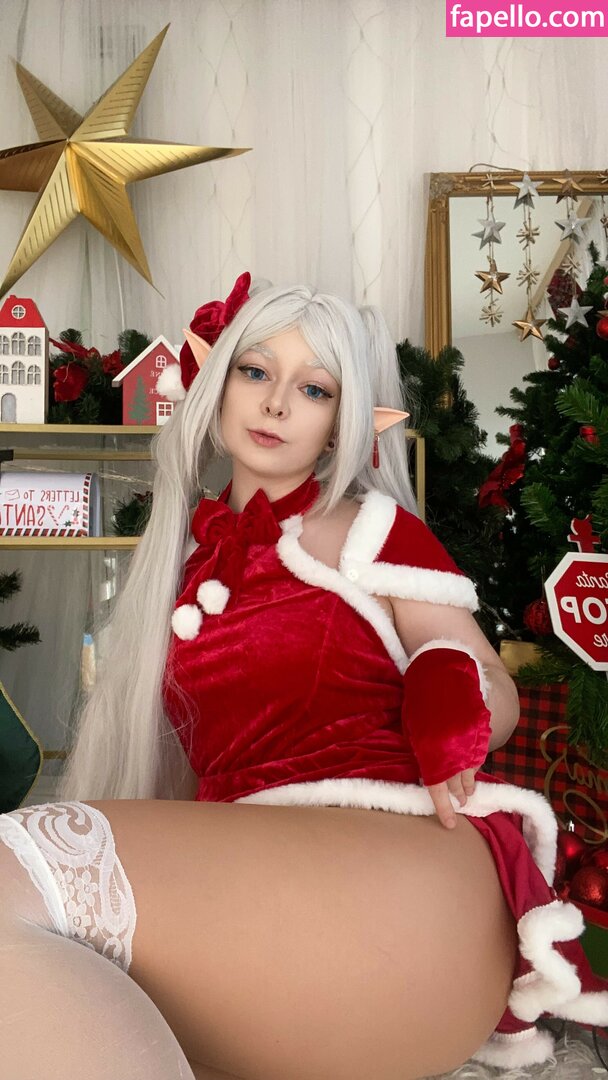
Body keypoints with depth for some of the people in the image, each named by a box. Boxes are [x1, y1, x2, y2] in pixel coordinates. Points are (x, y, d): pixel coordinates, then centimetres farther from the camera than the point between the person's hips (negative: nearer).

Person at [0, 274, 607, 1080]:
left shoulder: (371, 530, 11)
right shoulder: (192, 563, 23)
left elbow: (497, 690, 12)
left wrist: (447, 722, -10)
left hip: (407, 866, -3)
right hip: (245, 891, 4)